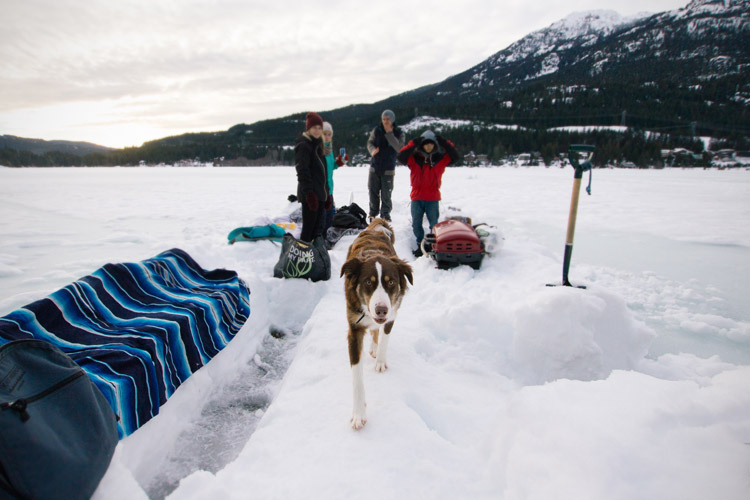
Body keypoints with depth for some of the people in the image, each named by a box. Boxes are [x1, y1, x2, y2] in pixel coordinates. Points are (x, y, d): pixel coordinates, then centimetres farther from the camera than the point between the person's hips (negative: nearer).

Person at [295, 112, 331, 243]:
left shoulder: (318, 144, 20)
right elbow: (302, 171, -16)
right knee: (308, 228, -8)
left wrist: (327, 194, 19)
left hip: (320, 193, 9)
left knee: (318, 227, 11)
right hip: (310, 194, -9)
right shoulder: (303, 145, -8)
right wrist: (309, 193, -23)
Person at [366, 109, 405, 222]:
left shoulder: (398, 133, -2)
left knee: (386, 194, -4)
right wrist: (372, 150, -17)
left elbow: (399, 148, -16)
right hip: (375, 167, 2)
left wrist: (389, 133, -21)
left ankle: (385, 214, 10)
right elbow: (370, 142, 6)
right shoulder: (377, 130, 2)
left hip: (388, 169, -2)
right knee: (373, 192, 8)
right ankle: (373, 214, 22)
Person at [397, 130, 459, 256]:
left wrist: (445, 143, -10)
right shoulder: (414, 158, 2)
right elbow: (401, 157, -12)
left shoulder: (440, 158, 4)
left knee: (434, 223, 2)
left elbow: (455, 157, -3)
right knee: (416, 223, 7)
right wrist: (413, 144, -18)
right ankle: (421, 245, 20)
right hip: (417, 197, 1)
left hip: (433, 198, -1)